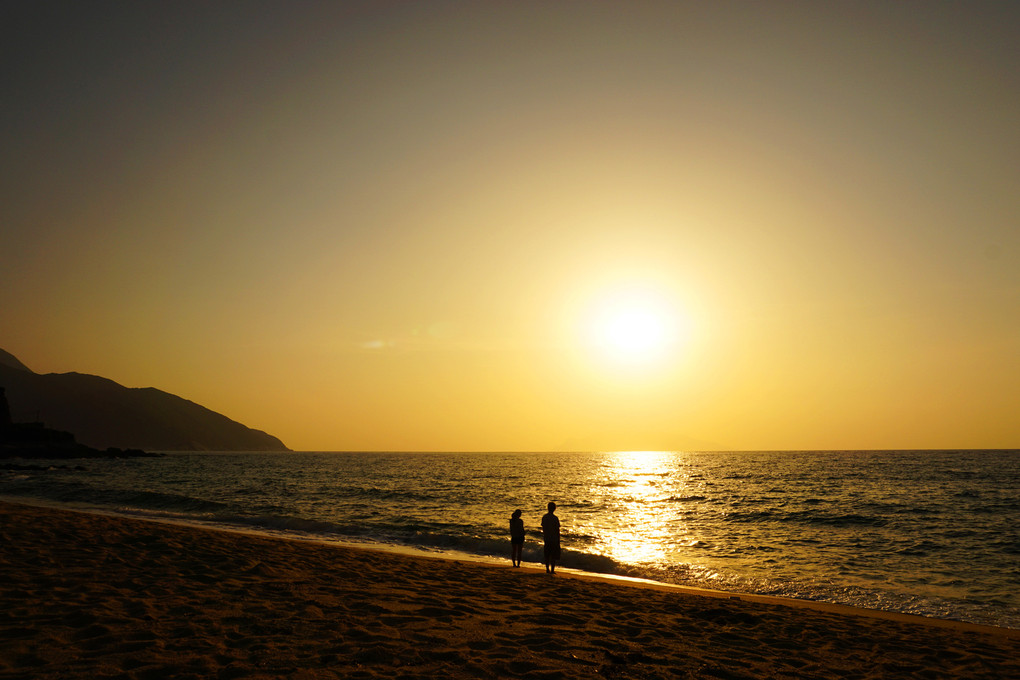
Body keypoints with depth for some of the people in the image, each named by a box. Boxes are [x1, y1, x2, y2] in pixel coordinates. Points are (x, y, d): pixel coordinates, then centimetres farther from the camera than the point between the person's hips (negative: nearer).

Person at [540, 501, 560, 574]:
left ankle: (547, 569, 14)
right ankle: (552, 570, 1)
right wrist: (558, 540, -3)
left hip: (546, 539, 5)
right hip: (554, 539, -5)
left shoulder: (544, 517, 3)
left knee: (547, 555, 12)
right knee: (554, 556, 2)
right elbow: (557, 530, -11)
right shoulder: (555, 518, -14)